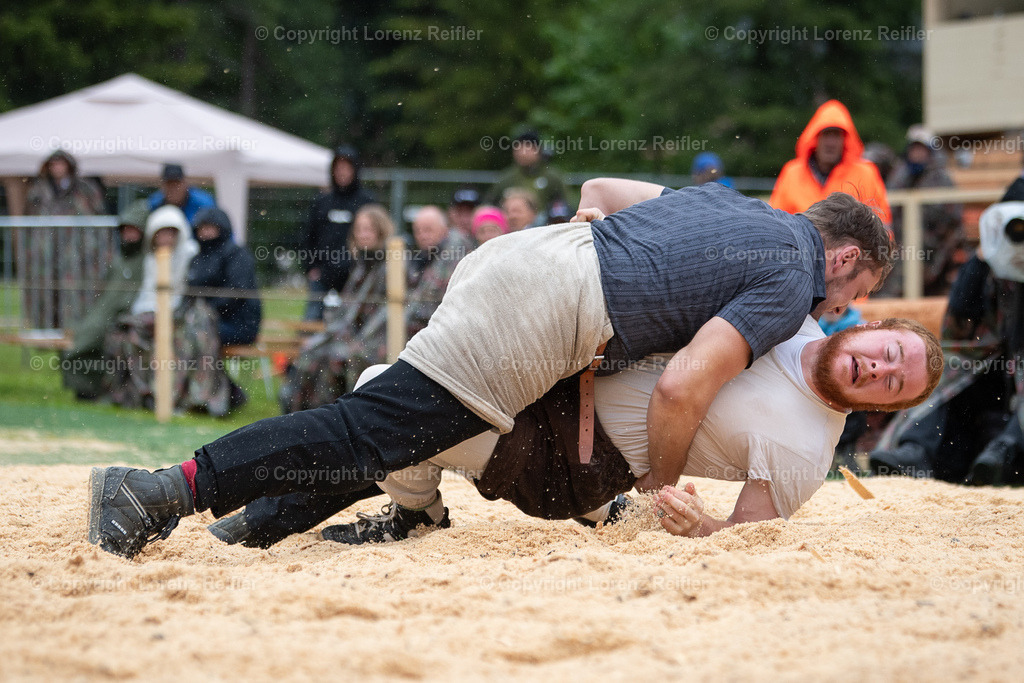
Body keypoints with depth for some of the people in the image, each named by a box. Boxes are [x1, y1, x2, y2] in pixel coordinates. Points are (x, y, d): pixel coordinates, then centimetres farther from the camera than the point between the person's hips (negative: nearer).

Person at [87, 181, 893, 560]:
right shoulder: (790, 284, 0)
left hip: (536, 248, 9)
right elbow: (681, 387, -12)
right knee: (370, 434, -13)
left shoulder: (731, 201, 27)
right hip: (535, 318, -9)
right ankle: (167, 490, -21)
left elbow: (599, 188, 35)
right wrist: (661, 492, 4)